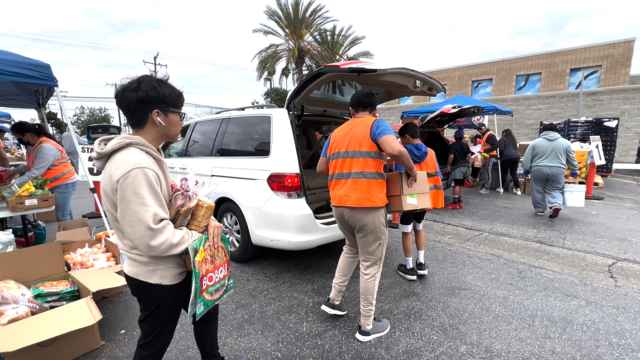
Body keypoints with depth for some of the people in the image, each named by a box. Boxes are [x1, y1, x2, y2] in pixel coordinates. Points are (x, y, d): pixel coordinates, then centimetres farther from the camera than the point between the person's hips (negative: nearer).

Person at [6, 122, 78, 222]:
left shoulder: (46, 148, -24)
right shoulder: (34, 145, 6)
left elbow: (34, 173, -24)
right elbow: (32, 165, 19)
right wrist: (15, 170, 4)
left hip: (64, 183, -9)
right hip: (55, 183, 10)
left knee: (62, 217, -8)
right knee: (65, 213, 14)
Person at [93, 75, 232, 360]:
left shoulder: (146, 155, 2)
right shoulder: (135, 167, -31)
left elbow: (173, 199, 10)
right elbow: (152, 237, -32)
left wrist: (206, 218, -7)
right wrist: (200, 235, -17)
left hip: (173, 268, 10)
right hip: (157, 277, -9)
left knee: (206, 309, 27)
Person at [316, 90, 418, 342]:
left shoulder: (336, 133, 15)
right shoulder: (376, 125, -3)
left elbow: (321, 169, 19)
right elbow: (395, 150, -22)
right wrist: (411, 170, -4)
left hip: (339, 205, 7)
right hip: (367, 206, -6)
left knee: (352, 249, 29)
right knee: (371, 265, 8)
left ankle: (334, 300, 35)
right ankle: (367, 326, 22)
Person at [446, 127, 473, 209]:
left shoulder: (452, 146, -9)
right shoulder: (466, 145, 8)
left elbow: (451, 157, -16)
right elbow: (469, 157, 6)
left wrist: (448, 165, -6)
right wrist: (470, 166, 11)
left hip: (457, 167, -6)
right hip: (465, 167, 6)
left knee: (456, 185, -5)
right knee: (461, 185, 15)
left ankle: (455, 203, -4)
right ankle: (460, 201, 22)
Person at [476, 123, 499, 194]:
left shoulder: (490, 135, -16)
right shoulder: (484, 135, 16)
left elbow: (495, 145, -25)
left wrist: (484, 151, -28)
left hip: (490, 156, -11)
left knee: (487, 171, -9)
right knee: (483, 171, 17)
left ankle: (486, 188, -5)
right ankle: (483, 186, 28)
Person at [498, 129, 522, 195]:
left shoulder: (503, 139, 5)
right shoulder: (513, 139, 26)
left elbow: (501, 149, -5)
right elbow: (516, 148, 25)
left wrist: (500, 157, 8)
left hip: (507, 157, -6)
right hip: (516, 156, 6)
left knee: (504, 173, 4)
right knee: (514, 173, 8)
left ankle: (501, 188, 13)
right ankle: (518, 189, 4)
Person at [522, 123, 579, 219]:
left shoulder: (535, 143, 2)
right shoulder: (565, 143, 8)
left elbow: (527, 159, 1)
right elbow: (572, 159, 13)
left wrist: (526, 170, 11)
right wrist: (574, 171, 23)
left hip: (538, 170, -1)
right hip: (557, 171, 1)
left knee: (538, 190, 11)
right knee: (554, 190, 11)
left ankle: (540, 209, 17)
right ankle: (556, 204, -13)